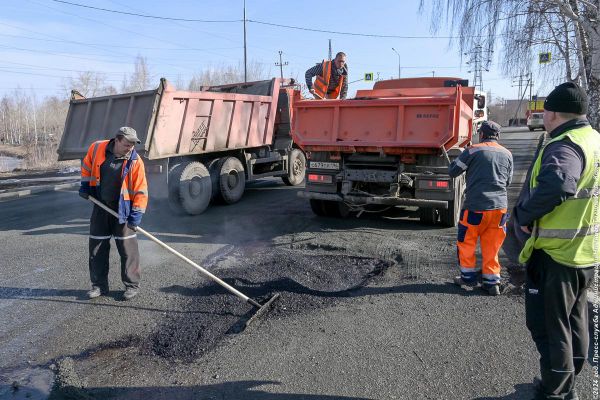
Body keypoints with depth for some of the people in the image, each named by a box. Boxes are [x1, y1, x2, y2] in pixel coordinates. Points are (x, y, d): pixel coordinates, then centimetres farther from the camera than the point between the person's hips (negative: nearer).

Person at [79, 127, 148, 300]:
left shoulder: (135, 161, -17)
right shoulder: (97, 148, -8)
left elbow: (141, 191, -15)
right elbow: (86, 166, 13)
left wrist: (136, 214, -21)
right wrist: (85, 185, 5)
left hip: (123, 209, -3)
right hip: (101, 207, 4)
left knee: (127, 247, 0)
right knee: (97, 247, 10)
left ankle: (132, 285, 12)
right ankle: (99, 284, 23)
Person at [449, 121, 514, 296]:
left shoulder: (473, 151, -6)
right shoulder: (507, 154, 8)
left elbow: (453, 171, -2)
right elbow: (508, 181, 17)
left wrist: (455, 162, 18)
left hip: (476, 206, -4)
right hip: (500, 206, 4)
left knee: (466, 242, 13)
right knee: (492, 246, 13)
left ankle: (469, 276, 20)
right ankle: (492, 282, 16)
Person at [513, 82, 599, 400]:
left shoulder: (564, 146, -22)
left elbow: (556, 186, -43)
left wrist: (524, 215, -27)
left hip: (555, 254, -10)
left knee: (548, 325, 5)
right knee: (575, 320, 21)